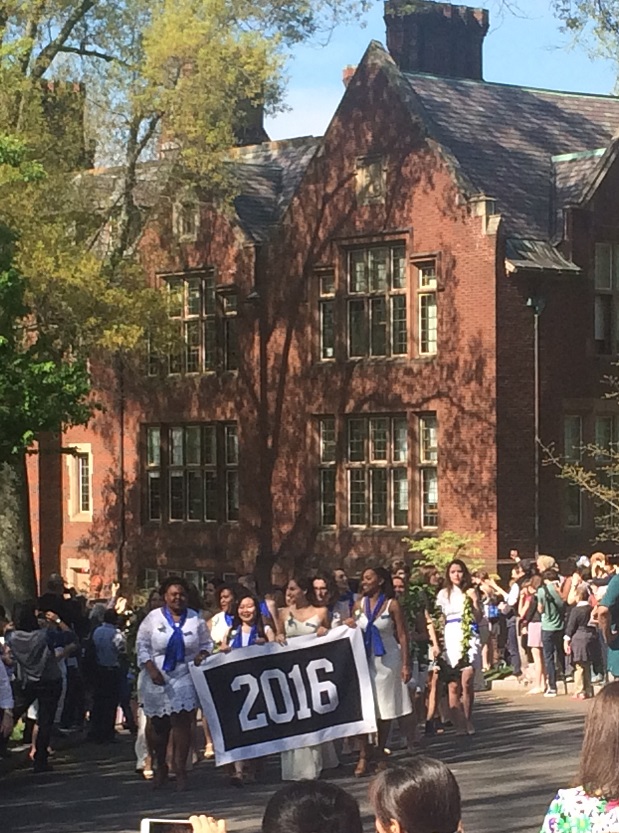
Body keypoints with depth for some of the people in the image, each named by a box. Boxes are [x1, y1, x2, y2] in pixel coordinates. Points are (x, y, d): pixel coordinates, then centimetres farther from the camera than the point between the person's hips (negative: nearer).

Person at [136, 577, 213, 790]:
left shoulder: (196, 619, 5)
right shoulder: (153, 618, 1)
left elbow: (207, 643, 13)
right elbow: (142, 646, 0)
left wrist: (202, 655, -9)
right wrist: (151, 669, -12)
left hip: (185, 679, 0)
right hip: (158, 680, 0)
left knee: (182, 723, -8)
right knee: (157, 725, 6)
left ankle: (180, 769, -1)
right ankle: (160, 765, 28)